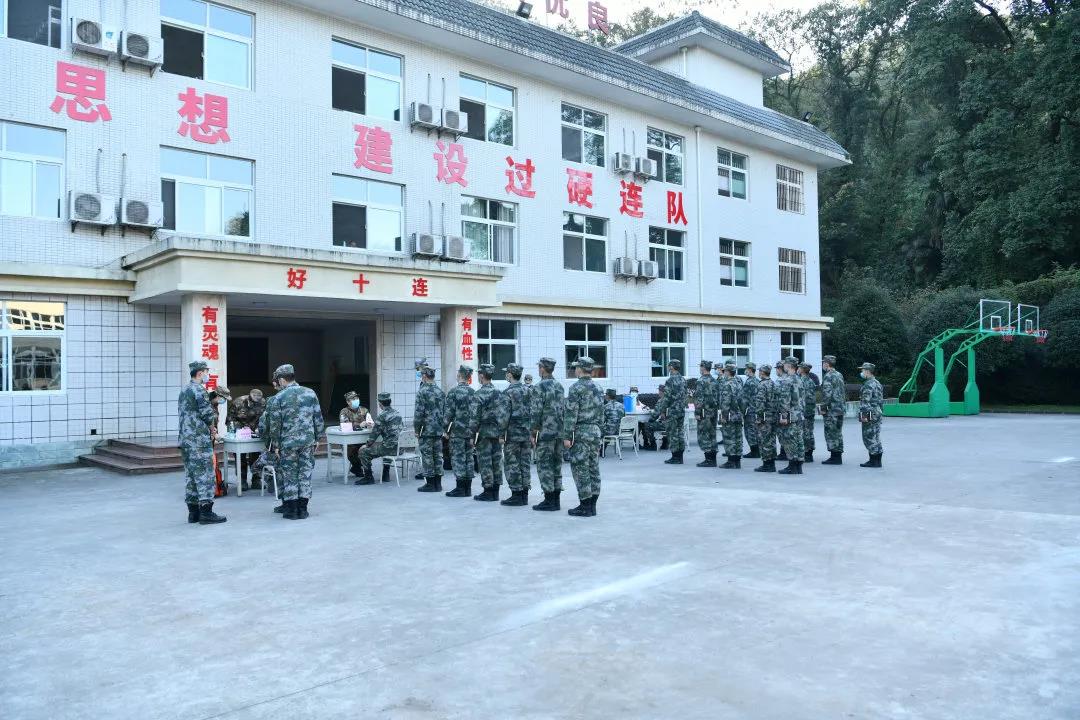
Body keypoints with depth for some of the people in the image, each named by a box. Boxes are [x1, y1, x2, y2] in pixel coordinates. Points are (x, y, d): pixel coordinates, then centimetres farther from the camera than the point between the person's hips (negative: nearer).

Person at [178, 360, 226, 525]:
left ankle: (193, 512, 14)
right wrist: (213, 429, 3)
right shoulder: (199, 389, -12)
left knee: (190, 475, 10)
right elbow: (208, 414, -16)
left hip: (185, 439, 9)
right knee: (205, 474, -6)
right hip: (200, 440, -9)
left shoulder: (184, 390, 17)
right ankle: (206, 513, -7)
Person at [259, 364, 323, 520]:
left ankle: (291, 509, 11)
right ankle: (303, 509, 12)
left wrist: (276, 445, 3)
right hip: (308, 441, 3)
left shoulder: (278, 398, -6)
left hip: (287, 443, -3)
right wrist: (316, 438, 14)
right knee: (305, 473, 8)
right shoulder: (310, 393, 2)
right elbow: (318, 418, 5)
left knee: (289, 474, 7)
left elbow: (275, 424, -6)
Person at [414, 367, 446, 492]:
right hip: (439, 430, 6)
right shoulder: (441, 392, 8)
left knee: (427, 457, 1)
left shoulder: (422, 392, -11)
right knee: (438, 456, 10)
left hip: (426, 430, -6)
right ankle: (438, 484, 13)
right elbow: (445, 411, 10)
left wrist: (416, 429, -5)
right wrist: (442, 427, 16)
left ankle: (430, 483, 4)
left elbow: (419, 413, -14)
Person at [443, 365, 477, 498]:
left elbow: (449, 412, -11)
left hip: (457, 431, -5)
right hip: (470, 431, 6)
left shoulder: (453, 391, -10)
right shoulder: (473, 392, 7)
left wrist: (446, 430, -3)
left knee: (458, 458, -2)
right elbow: (476, 412, 9)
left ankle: (460, 488, -2)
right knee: (468, 457, 9)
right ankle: (468, 488, 13)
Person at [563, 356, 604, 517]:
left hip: (581, 432, -8)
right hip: (596, 432, 8)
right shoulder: (597, 388, 12)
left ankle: (585, 507, -3)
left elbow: (571, 414, -16)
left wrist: (567, 436, -14)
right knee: (594, 469, 9)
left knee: (581, 470, -4)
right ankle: (592, 505, 13)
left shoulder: (576, 388, -12)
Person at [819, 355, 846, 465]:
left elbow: (827, 394, -21)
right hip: (840, 409, 9)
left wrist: (823, 408, -14)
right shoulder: (839, 375, 14)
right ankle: (838, 456, 16)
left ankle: (834, 457, -2)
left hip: (831, 410, -9)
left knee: (831, 434, -3)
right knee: (838, 433, 13)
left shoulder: (828, 376, -14)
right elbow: (843, 393, 19)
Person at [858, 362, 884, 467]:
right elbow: (881, 400, 21)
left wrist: (864, 415, -21)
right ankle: (877, 460, 16)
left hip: (869, 415, -10)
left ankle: (873, 461, -4)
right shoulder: (877, 383, 16)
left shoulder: (868, 385, -15)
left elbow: (865, 401, -21)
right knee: (876, 438, 12)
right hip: (878, 413, 10)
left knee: (869, 437, -5)